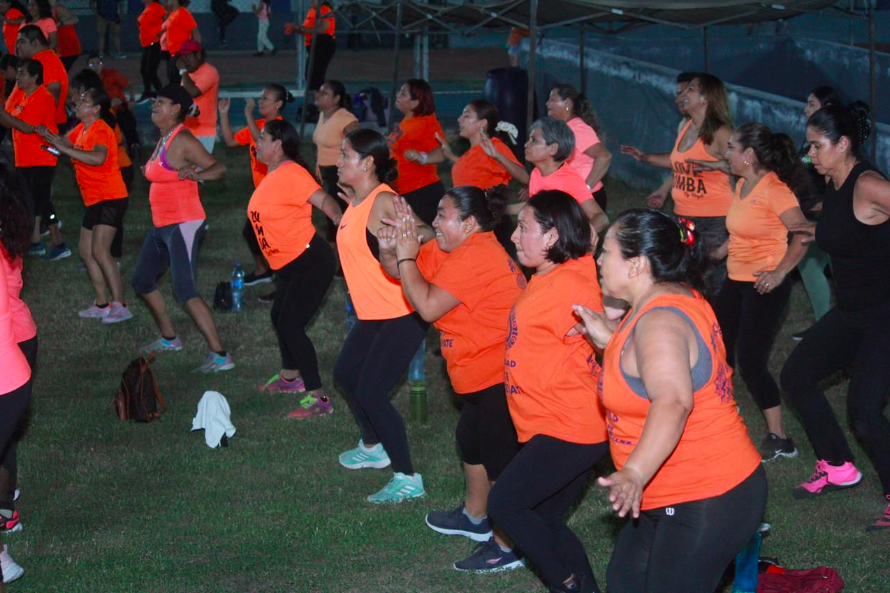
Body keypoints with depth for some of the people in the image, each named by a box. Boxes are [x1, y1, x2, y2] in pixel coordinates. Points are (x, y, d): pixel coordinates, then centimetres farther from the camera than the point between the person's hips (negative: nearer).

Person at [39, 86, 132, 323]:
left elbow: (98, 158, -33)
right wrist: (48, 136, -10)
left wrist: (65, 149, -32)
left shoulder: (100, 130, -17)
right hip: (93, 200, 10)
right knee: (86, 251, 10)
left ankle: (120, 305, -16)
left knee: (100, 251, -17)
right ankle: (101, 304, 17)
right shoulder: (81, 128, 12)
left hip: (111, 198, -10)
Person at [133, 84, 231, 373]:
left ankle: (220, 355, -18)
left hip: (183, 225, -10)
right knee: (142, 281, 20)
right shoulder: (164, 138, 10)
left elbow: (219, 168, -25)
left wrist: (196, 174, -41)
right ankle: (169, 338, 36)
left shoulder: (183, 140, -17)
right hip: (162, 224, 10)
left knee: (185, 290, -18)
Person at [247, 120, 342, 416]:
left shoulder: (291, 173, -18)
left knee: (290, 324, -14)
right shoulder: (272, 175, 11)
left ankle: (317, 397, -11)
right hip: (289, 265, 10)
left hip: (310, 259, -10)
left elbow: (323, 199, -30)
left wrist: (340, 220, -43)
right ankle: (290, 377, 46)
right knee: (279, 317, 24)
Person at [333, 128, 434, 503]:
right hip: (373, 313, 10)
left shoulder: (383, 202, -20)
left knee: (371, 393, -10)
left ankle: (407, 479, 0)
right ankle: (373, 448, 45)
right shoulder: (357, 201, 7)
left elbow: (424, 233, -28)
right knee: (346, 375, 23)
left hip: (402, 315, -10)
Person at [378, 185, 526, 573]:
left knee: (501, 459, -3)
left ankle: (507, 546, 6)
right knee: (471, 440, 26)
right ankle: (475, 518, 44)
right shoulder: (451, 248, 9)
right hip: (483, 374, 12)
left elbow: (428, 305, -26)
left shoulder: (474, 256, -23)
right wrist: (388, 251, -6)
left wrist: (406, 257, -16)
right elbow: (402, 272, 16)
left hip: (500, 377, -12)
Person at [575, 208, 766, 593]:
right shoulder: (679, 296, 8)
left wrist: (635, 473, -52)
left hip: (707, 502, -11)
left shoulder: (659, 321, -23)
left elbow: (672, 401, -40)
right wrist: (610, 340, 12)